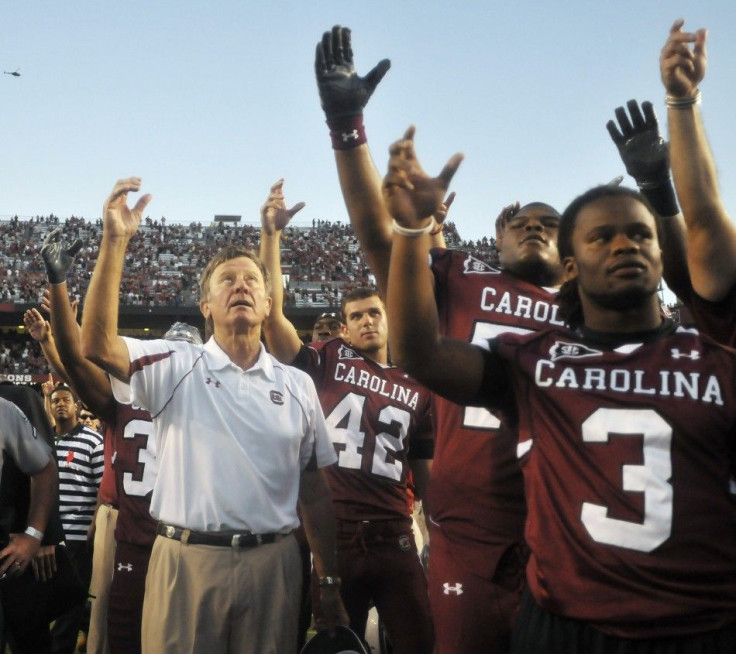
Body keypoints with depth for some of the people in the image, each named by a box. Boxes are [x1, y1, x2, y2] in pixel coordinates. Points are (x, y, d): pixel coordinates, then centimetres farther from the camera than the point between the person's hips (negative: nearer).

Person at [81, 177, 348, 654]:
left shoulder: (297, 385, 10)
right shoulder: (177, 366, 3)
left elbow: (315, 490, 11)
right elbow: (98, 345, -15)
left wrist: (329, 582, 9)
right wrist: (115, 242, -22)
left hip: (272, 562, 2)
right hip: (187, 559, -2)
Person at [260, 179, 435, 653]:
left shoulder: (416, 386, 9)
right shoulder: (325, 364, 1)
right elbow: (272, 312, -9)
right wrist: (271, 234, -16)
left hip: (394, 537, 2)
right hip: (333, 536, -2)